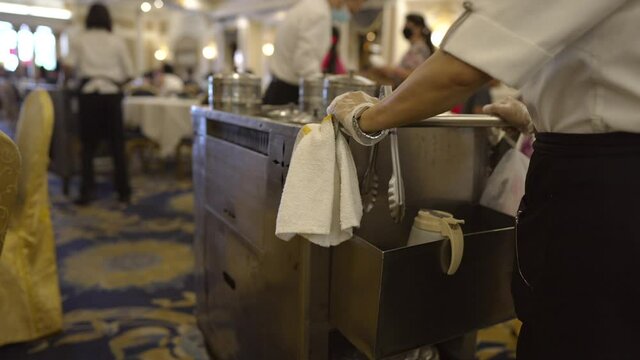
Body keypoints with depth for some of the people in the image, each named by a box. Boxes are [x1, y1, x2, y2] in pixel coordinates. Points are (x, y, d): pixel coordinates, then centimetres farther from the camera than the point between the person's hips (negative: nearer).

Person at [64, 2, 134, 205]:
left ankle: (87, 192, 5)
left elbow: (69, 67, -4)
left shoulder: (80, 41, 7)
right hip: (111, 94, 0)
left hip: (88, 93, 0)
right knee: (117, 144, 6)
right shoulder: (117, 42, 8)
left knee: (88, 145, 7)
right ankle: (123, 192, 8)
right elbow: (129, 73, 5)